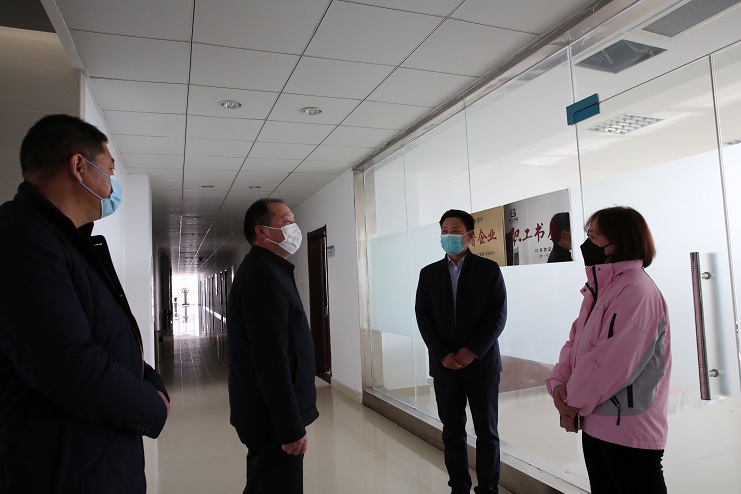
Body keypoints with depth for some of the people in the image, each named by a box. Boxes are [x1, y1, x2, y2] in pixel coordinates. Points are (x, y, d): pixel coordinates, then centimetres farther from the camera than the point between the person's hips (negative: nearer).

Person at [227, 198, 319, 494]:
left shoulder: (263, 270, 12)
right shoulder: (264, 274, -21)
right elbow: (271, 360, -26)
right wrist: (291, 427, -23)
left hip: (266, 413, 10)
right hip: (272, 418, -10)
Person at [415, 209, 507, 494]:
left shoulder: (489, 269, 0)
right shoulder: (428, 273, 6)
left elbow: (498, 316, -6)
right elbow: (423, 318, 1)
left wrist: (472, 351, -15)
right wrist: (443, 354, -10)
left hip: (482, 363, -2)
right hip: (444, 365, 2)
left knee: (487, 433, 7)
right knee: (452, 432, 10)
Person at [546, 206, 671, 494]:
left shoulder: (637, 291, -20)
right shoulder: (599, 289, 12)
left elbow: (612, 362, -25)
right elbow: (575, 342, 9)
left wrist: (574, 401, -13)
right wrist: (558, 384, -7)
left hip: (630, 430, -9)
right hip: (595, 423, 9)